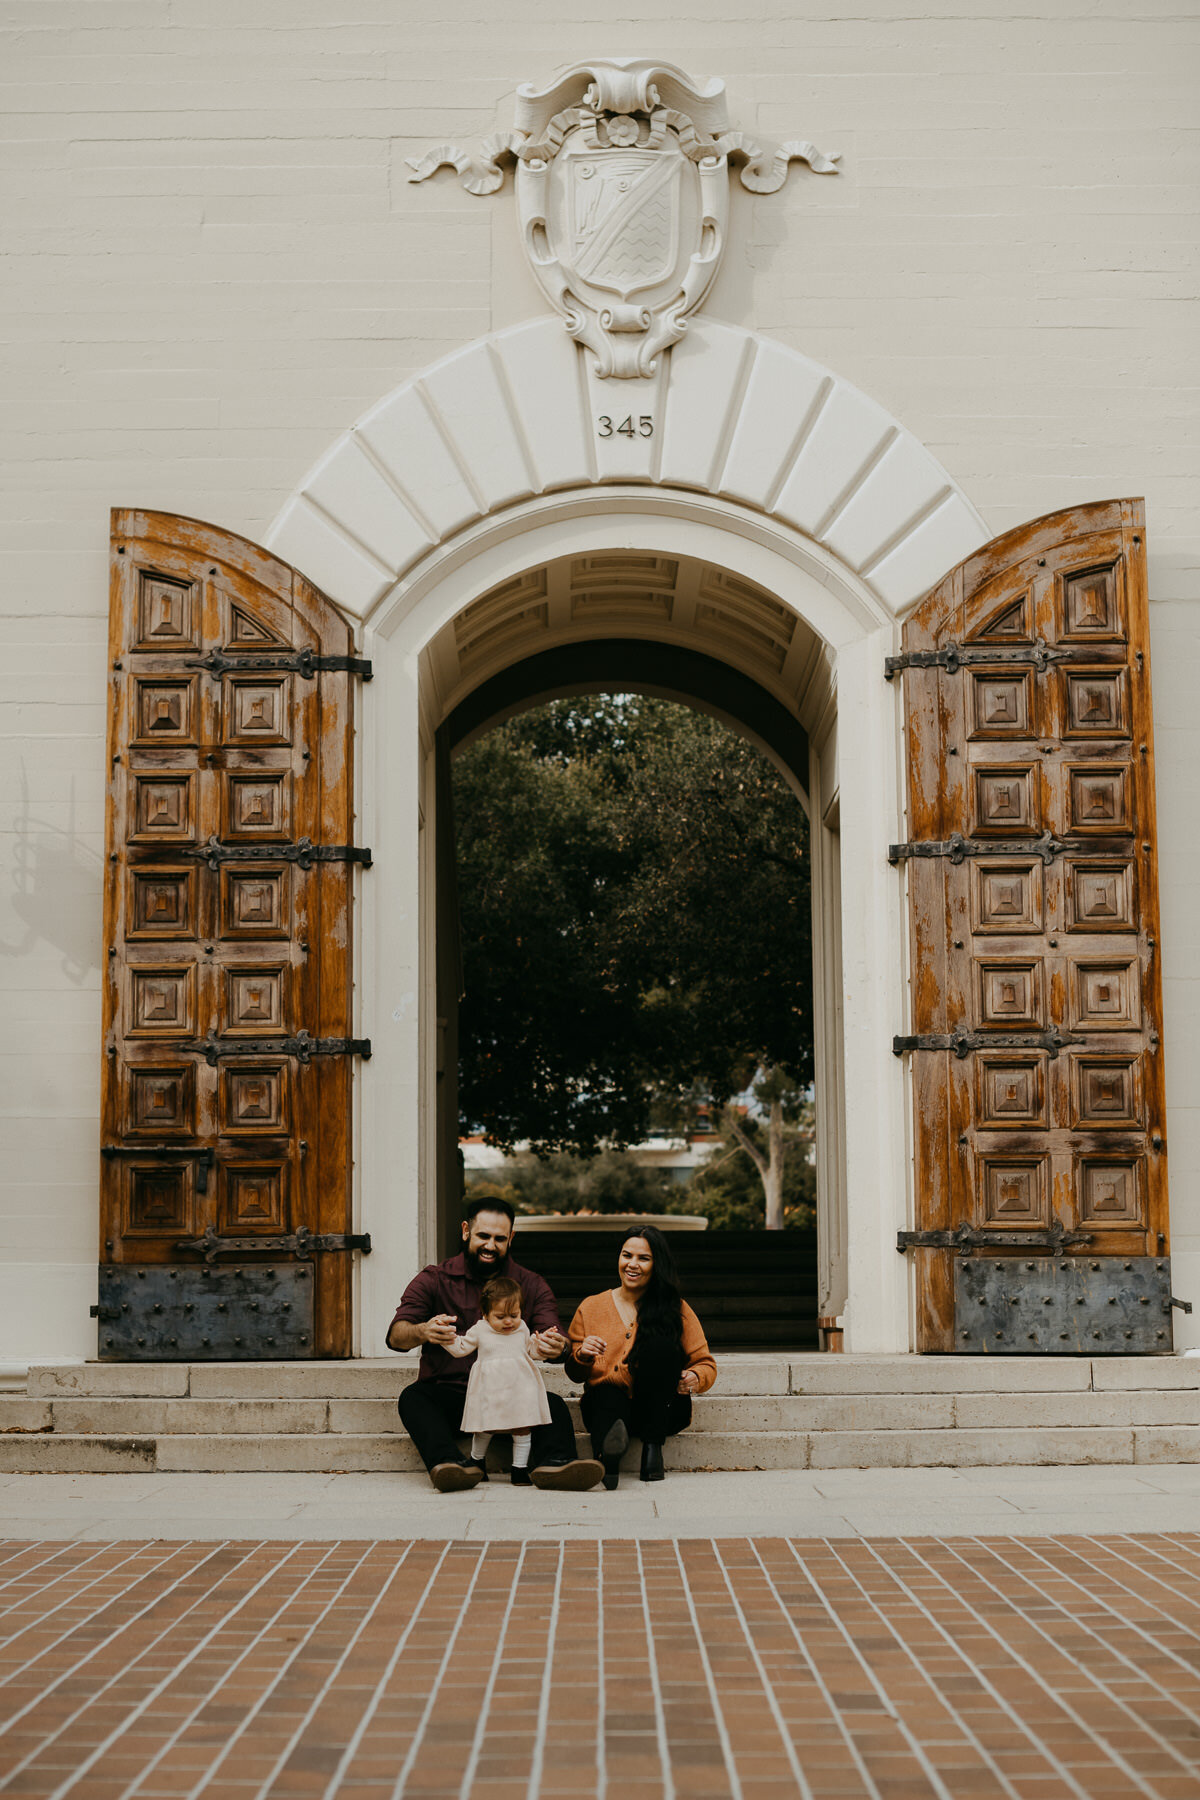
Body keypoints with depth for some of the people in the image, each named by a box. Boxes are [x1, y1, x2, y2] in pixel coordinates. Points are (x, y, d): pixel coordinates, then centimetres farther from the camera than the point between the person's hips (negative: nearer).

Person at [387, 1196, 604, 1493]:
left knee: (553, 1403, -25)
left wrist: (555, 1348, -30)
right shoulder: (433, 1280, 7)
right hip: (446, 1397, -1)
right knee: (412, 1399, -30)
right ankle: (451, 1464, -52)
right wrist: (423, 1332, -33)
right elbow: (396, 1335, -7)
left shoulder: (531, 1286, 12)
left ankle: (553, 1462, -50)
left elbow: (551, 1338, -3)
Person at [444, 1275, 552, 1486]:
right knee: (485, 1428, 0)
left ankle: (520, 1468, 11)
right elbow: (460, 1348, 8)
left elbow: (533, 1352, 19)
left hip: (520, 1387, 2)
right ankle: (477, 1460, 26)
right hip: (490, 1391, -2)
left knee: (522, 1428, 1)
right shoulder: (480, 1331, 4)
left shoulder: (522, 1329, 10)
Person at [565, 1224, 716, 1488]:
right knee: (607, 1395, -36)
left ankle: (652, 1446, -24)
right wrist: (582, 1356, -11)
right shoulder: (591, 1307, 10)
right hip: (606, 1405, 0)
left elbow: (706, 1364, 8)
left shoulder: (676, 1309, 6)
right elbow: (574, 1374, 13)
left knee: (661, 1344, -27)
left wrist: (695, 1378, -16)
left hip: (662, 1410, 0)